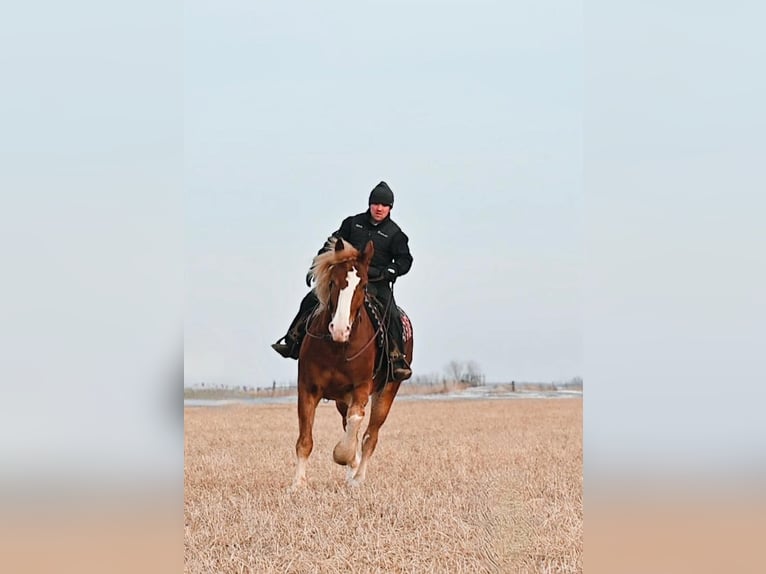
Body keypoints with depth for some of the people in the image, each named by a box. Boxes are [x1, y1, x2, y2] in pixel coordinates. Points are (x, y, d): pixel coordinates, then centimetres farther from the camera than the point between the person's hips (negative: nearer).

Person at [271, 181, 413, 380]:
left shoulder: (394, 233, 2)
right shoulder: (353, 223, 9)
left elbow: (405, 260, 1)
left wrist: (389, 271, -19)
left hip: (377, 283, -3)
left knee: (391, 316, -25)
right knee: (311, 300, -9)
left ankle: (398, 360, -19)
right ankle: (293, 341, -1)